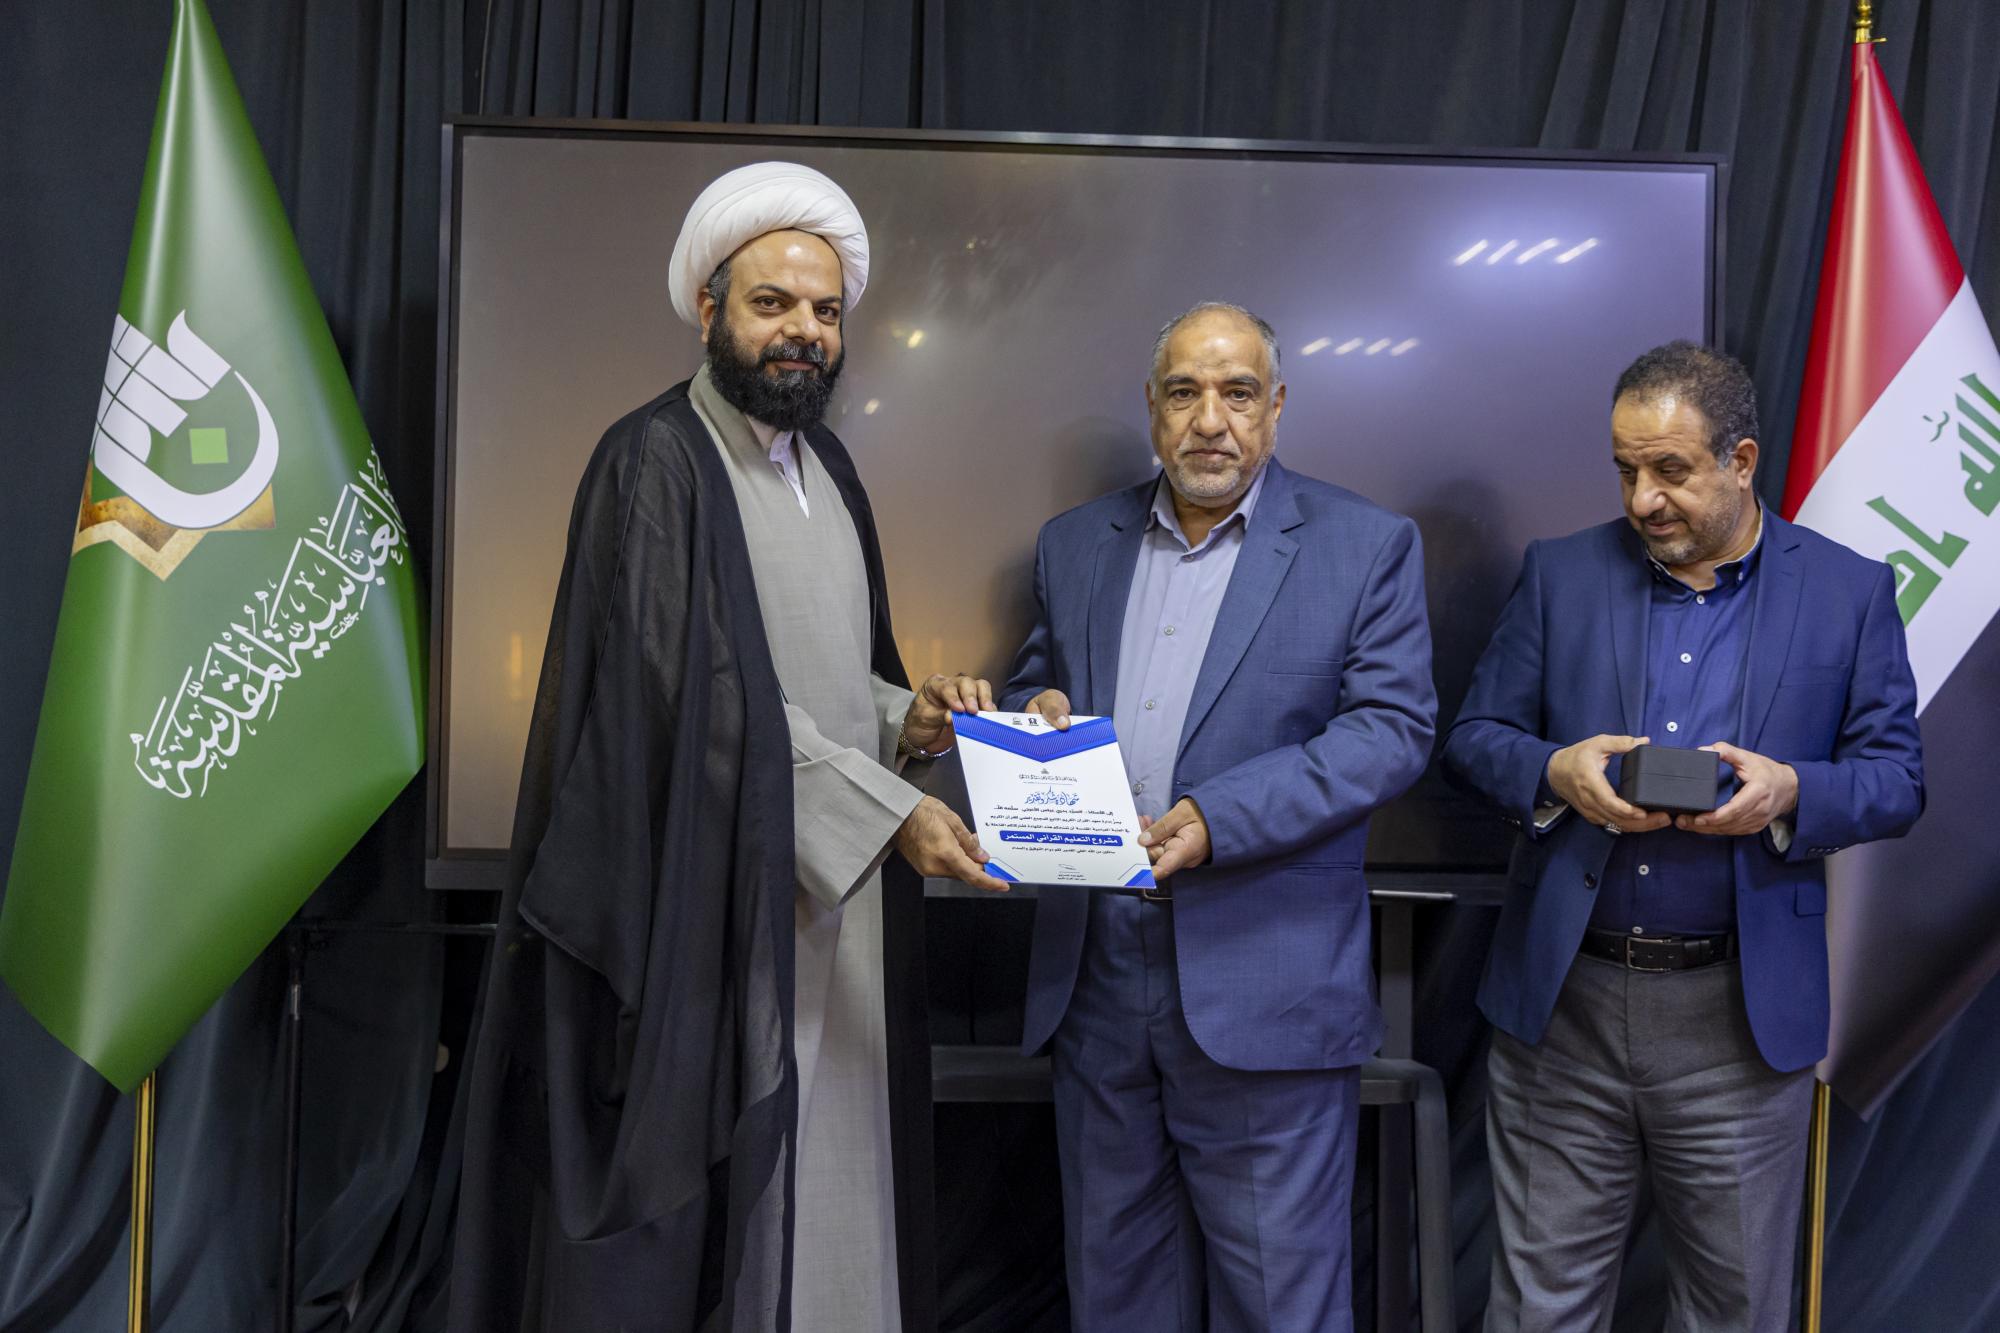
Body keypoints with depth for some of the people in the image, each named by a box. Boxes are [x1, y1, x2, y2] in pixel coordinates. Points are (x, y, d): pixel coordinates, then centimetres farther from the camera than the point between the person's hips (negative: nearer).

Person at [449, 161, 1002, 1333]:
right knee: (700, 1212, 1)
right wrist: (888, 812, -20)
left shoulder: (828, 465, 14)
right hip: (714, 907, -7)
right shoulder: (656, 464, -10)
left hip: (836, 906, 7)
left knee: (822, 1186, 12)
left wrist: (907, 719, 0)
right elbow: (710, 698, -17)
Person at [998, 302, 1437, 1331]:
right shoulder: (1075, 545, 12)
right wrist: (1038, 712, -6)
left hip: (1264, 978, -4)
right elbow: (1031, 685, 20)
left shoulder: (1366, 545, -1)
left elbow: (1393, 726, -8)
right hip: (1095, 966, 4)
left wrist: (1219, 818, -19)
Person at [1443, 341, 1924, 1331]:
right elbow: (1474, 735, 6)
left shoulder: (1850, 592, 3)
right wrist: (1553, 772, -16)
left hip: (1742, 1015, 0)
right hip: (1564, 1001, 1)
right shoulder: (1561, 573, 4)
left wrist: (1790, 794, -18)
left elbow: (1895, 776, 3)